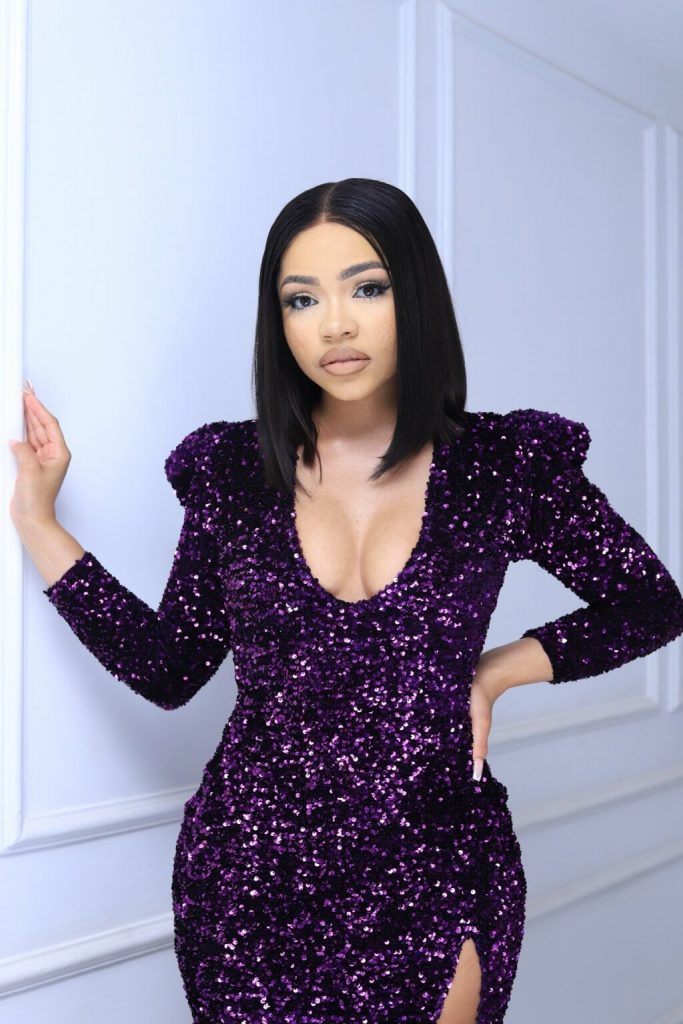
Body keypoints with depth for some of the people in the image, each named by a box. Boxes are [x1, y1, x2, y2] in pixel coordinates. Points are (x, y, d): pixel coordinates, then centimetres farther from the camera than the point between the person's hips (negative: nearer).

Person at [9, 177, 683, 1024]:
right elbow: (168, 669, 2)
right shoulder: (233, 471, -1)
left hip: (435, 869, -1)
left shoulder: (503, 465, -5)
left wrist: (500, 669, -5)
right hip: (251, 871, 1)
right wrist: (36, 522, -1)